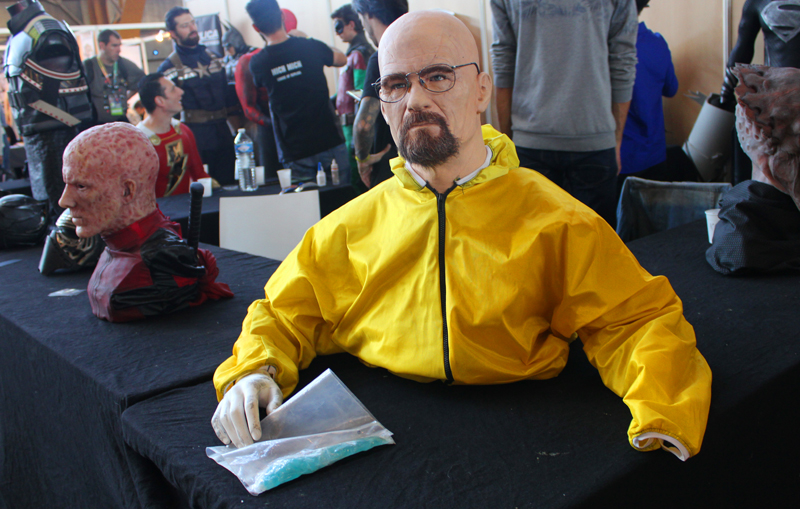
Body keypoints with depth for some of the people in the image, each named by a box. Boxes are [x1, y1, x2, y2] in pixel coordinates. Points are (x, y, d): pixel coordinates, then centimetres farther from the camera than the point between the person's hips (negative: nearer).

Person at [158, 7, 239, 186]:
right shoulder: (169, 68, -3)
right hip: (196, 138, -5)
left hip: (223, 133, 5)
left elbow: (229, 94, 17)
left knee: (230, 184, 8)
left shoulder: (213, 57, 13)